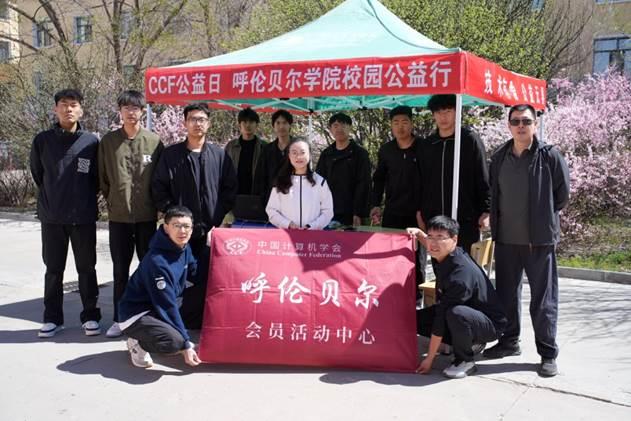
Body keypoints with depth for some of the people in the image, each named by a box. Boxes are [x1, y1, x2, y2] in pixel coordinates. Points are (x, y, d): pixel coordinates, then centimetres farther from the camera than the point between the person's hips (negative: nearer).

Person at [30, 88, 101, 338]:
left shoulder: (91, 141, -2)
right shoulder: (42, 140, 1)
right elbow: (37, 173, 11)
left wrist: (85, 199, 8)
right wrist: (52, 198, 12)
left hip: (84, 217, -1)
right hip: (51, 217, 1)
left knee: (86, 269, 7)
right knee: (53, 270, 10)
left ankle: (90, 316, 17)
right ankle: (52, 318, 21)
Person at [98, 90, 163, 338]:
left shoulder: (154, 141, -1)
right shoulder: (108, 141, 2)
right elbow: (102, 177, 9)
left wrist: (157, 204, 5)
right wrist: (112, 201, 9)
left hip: (147, 215, -1)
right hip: (118, 216, 1)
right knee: (120, 269, 8)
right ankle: (119, 318, 19)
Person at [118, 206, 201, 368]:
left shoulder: (184, 248, -3)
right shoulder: (157, 261, -27)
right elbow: (167, 306, -25)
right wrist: (185, 344, -21)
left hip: (159, 309, 10)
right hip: (136, 314, -9)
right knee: (174, 341, -32)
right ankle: (138, 343, -3)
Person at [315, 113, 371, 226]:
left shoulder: (360, 153, 0)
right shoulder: (326, 154, 13)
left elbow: (363, 185, -6)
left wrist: (358, 214, -13)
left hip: (349, 215, -4)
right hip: (327, 213, 4)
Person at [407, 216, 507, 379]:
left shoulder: (459, 276, -33)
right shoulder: (446, 255, -9)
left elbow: (441, 318, -28)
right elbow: (433, 249, 20)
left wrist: (429, 359, -22)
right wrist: (419, 233, 2)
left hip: (489, 323, -9)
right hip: (470, 312, 9)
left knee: (455, 314, -41)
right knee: (416, 319, 1)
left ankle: (465, 361, -12)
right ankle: (471, 343, 11)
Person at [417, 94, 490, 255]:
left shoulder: (471, 140, -2)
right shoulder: (425, 145, 11)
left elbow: (483, 179, -3)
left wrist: (485, 211, -9)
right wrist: (421, 211, 9)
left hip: (466, 219, -4)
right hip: (434, 221, 4)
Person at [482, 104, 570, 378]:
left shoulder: (550, 156, -5)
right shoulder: (499, 158, 7)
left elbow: (562, 195, 1)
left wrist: (543, 217, 5)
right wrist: (497, 223, 8)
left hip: (540, 239, -4)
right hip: (506, 239, 4)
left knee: (543, 299, 2)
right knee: (506, 295, 14)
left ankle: (548, 354, 14)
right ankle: (509, 342, 31)